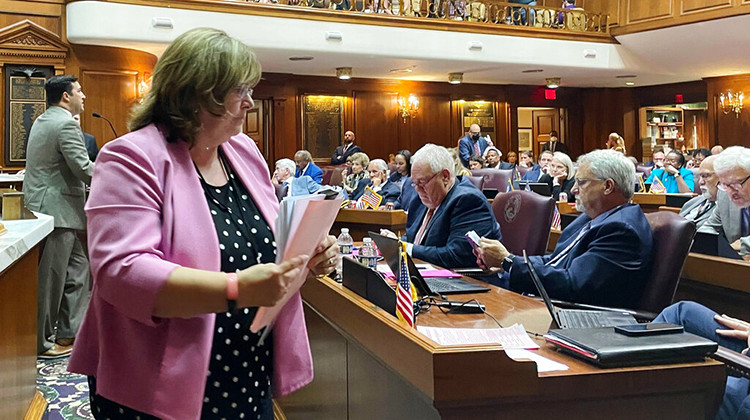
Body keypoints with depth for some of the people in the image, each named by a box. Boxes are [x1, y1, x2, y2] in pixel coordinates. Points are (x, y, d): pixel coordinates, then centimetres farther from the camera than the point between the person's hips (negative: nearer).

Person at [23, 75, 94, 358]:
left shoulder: (42, 121, 17)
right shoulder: (66, 124, -16)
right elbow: (83, 168, -21)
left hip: (44, 206, 11)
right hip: (56, 211, -11)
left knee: (77, 268, 16)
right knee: (50, 279, -1)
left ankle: (69, 332, 22)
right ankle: (40, 343, 9)